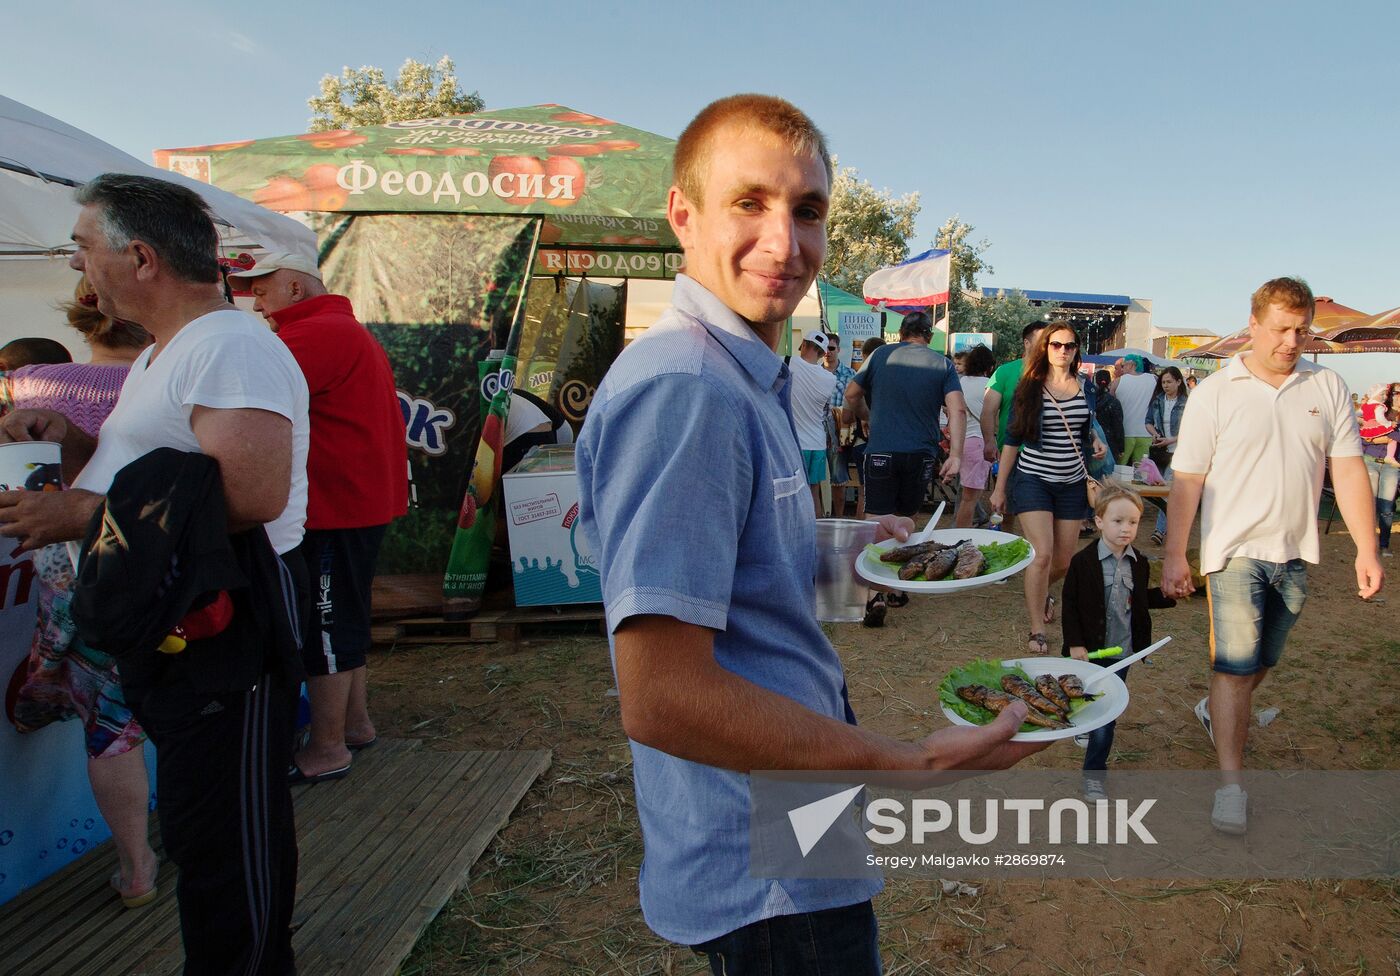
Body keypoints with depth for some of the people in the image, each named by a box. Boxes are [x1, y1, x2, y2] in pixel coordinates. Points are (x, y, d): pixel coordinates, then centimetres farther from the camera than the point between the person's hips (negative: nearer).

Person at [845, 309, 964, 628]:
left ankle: (877, 594, -20)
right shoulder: (943, 364, 5)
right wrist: (955, 456, -11)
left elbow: (852, 394, 9)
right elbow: (957, 410, -7)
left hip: (881, 450, -2)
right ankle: (898, 587, 27)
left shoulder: (881, 355, 4)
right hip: (921, 454, 2)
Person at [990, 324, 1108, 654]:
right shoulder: (1029, 388, -3)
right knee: (1042, 553, -15)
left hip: (1073, 483, 4)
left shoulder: (1085, 387, 6)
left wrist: (1096, 442, -3)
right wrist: (1000, 488, -1)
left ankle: (1041, 592, 43)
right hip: (1032, 479, -4)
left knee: (1064, 560, 9)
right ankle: (1036, 631, -2)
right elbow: (1012, 439, 0)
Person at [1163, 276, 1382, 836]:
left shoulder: (1327, 388, 3)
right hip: (1234, 550, -4)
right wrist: (1173, 557, -8)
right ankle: (1231, 783, 1)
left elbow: (1348, 470, 3)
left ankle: (1215, 712, 44)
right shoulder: (1214, 393, -6)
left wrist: (1366, 549, -2)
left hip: (1295, 554, 4)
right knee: (1235, 664, -7)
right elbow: (1186, 481, -6)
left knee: (1262, 661, 16)